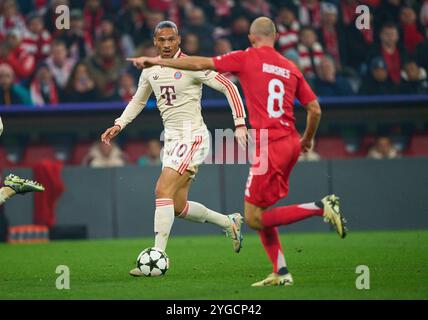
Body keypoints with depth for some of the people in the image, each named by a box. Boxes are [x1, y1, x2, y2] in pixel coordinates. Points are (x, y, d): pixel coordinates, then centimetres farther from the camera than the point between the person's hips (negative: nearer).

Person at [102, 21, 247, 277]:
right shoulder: (150, 71, 9)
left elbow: (228, 87, -9)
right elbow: (138, 101, 26)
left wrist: (240, 124, -15)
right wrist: (118, 125, 14)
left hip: (193, 137, -8)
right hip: (172, 139, 8)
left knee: (163, 191, -20)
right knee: (178, 206, 8)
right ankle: (229, 222, 30)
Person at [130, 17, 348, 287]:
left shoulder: (247, 58, -1)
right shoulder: (291, 67, 13)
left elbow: (200, 64, -1)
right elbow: (315, 109, 12)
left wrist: (155, 61, 7)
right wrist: (307, 139, 31)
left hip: (269, 147, -7)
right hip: (290, 142, 7)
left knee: (255, 219, -2)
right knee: (259, 213, 16)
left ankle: (322, 207, -13)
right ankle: (281, 273, 8)